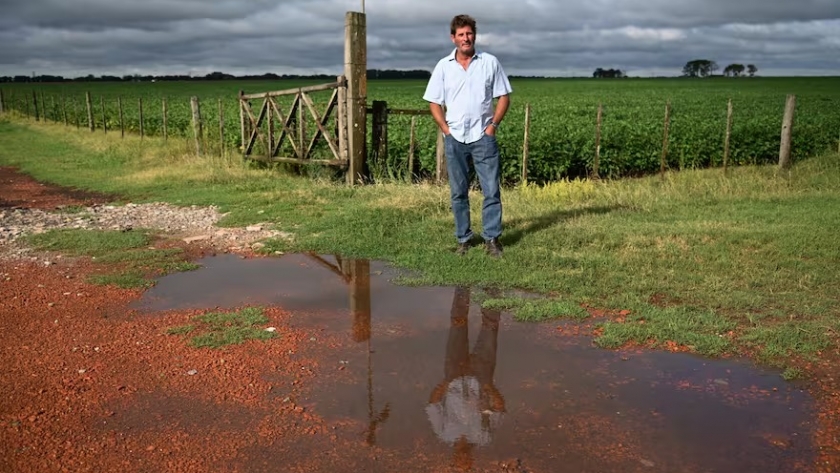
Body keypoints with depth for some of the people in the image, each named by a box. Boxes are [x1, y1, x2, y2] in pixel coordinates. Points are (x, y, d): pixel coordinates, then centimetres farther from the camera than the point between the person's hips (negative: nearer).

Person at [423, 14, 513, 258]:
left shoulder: (490, 62, 1)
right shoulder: (443, 66, 4)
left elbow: (504, 96, 5)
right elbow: (434, 102, 7)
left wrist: (493, 124, -5)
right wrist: (445, 130, -2)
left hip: (483, 137, -1)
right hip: (455, 138, 1)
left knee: (491, 190, -3)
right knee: (458, 192, 7)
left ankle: (492, 238, 5)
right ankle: (463, 239, 16)